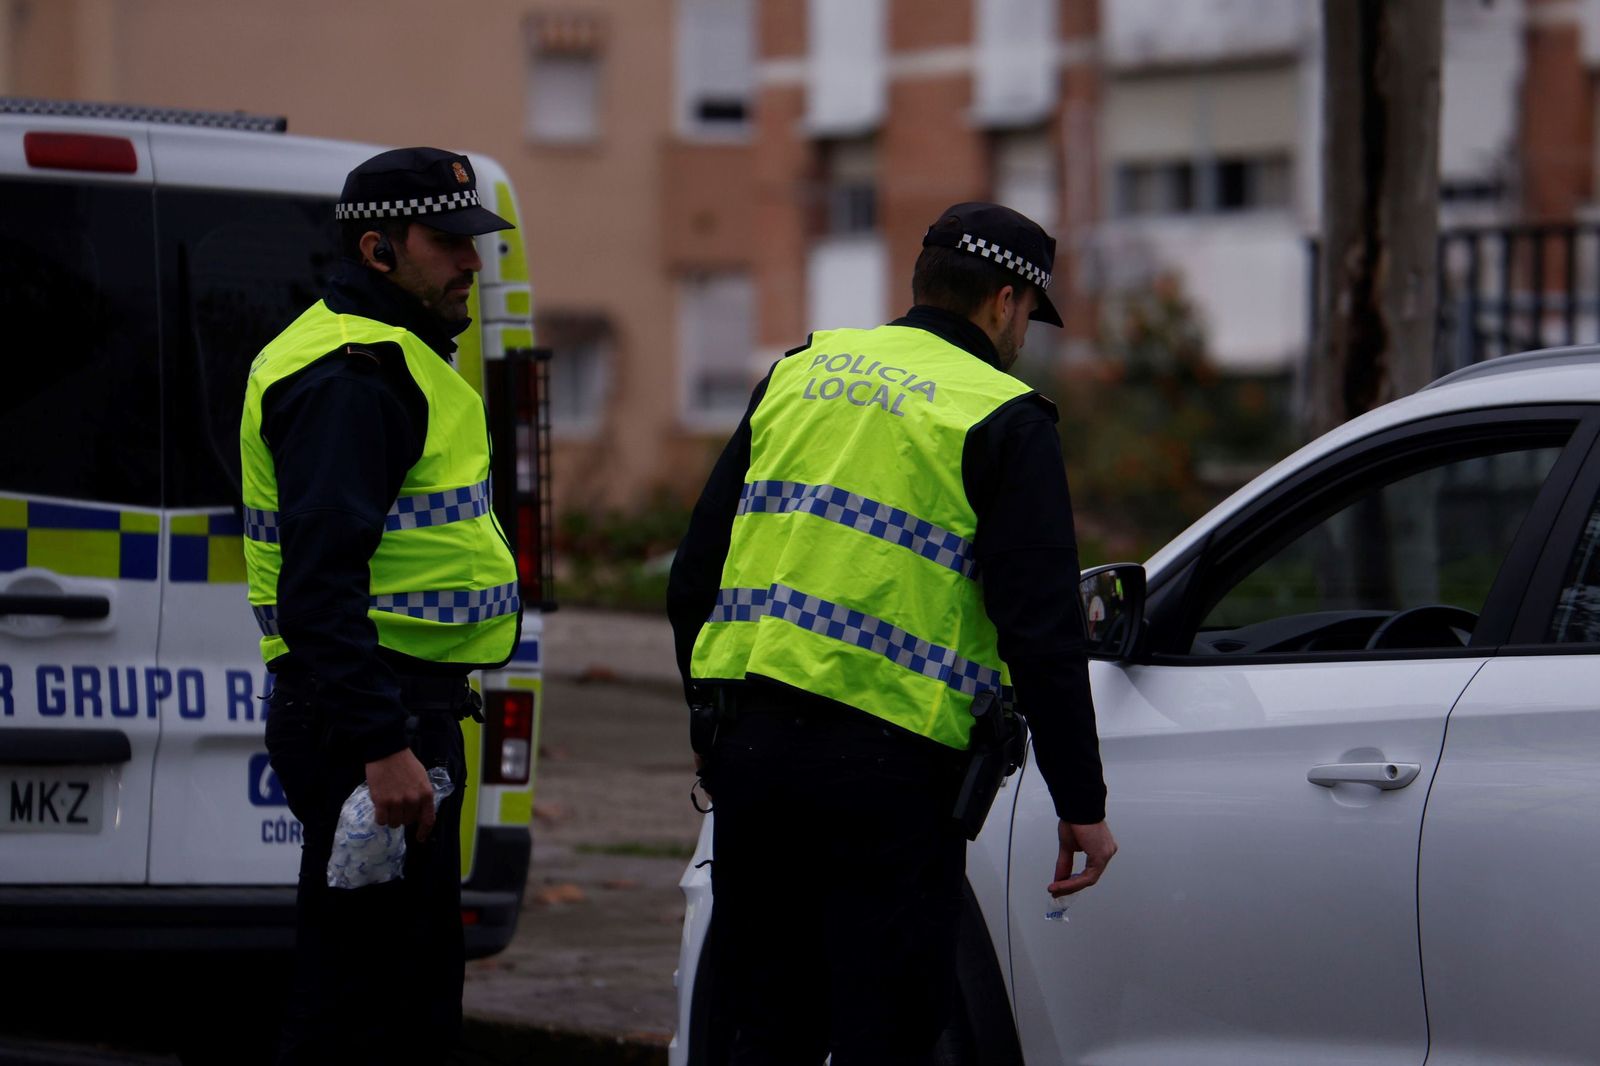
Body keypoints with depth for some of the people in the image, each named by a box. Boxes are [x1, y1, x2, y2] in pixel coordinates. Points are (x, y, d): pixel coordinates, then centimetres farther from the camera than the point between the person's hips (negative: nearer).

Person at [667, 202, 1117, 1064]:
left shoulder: (801, 373, 15)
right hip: (885, 766, -6)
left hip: (750, 742, 6)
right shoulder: (1002, 420, -2)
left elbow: (694, 580, 17)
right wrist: (1082, 805, -4)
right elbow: (1041, 634, -9)